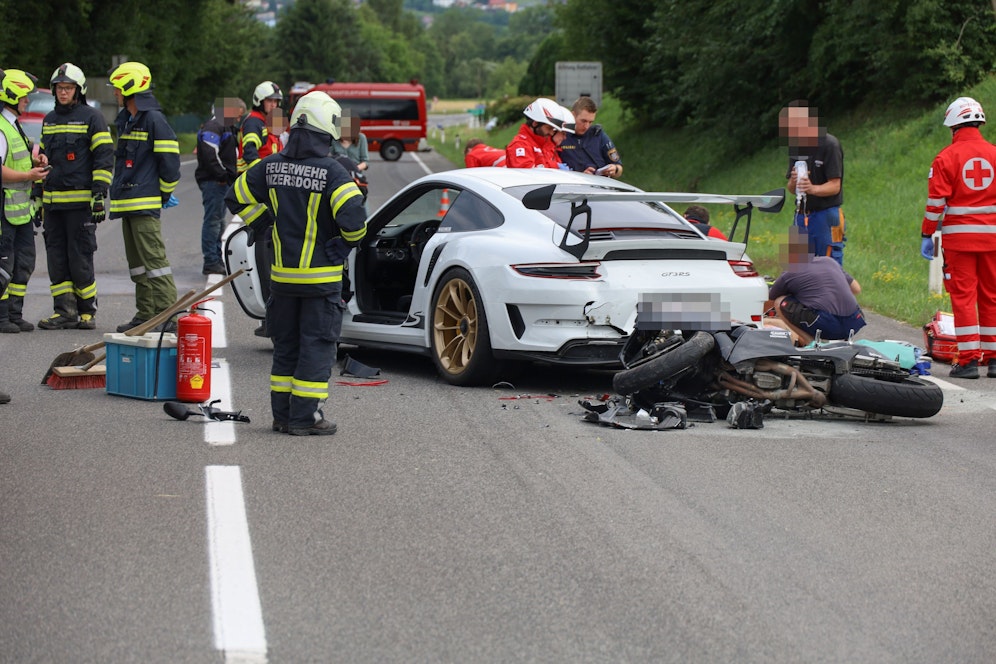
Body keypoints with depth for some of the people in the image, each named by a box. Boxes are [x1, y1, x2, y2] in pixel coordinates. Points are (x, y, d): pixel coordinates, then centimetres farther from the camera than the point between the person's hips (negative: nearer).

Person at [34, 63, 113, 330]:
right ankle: (64, 311, 6)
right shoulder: (49, 120, 18)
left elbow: (104, 157, -6)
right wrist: (38, 194, 21)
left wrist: (99, 194, -13)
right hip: (53, 202, 6)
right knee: (57, 258, 3)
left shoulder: (92, 117, -2)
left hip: (80, 201, -6)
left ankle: (87, 311, 4)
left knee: (80, 257, -5)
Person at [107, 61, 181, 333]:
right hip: (127, 203, 10)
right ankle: (145, 315, 18)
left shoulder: (153, 119, -12)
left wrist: (164, 194, -5)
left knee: (154, 259, -12)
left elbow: (169, 160, -14)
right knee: (137, 263, 13)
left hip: (146, 204, -10)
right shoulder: (126, 120, 18)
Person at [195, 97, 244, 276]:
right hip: (213, 182, -11)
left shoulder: (227, 127, 22)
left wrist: (231, 176, 14)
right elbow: (209, 155, -22)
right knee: (213, 220, -10)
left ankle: (217, 259, 23)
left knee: (218, 221, 16)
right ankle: (210, 262, -10)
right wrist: (222, 175, -17)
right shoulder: (213, 128, -13)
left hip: (222, 182, 11)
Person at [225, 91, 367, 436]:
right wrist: (346, 243, -4)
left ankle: (283, 414, 18)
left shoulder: (272, 166, 2)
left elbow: (237, 198, 11)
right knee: (317, 345, 2)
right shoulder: (331, 172, -15)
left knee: (285, 345, 15)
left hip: (282, 274, 5)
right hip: (321, 276, -5)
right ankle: (305, 417, 1)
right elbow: (353, 216, -24)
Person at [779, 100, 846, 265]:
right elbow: (791, 188, 11)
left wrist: (812, 188, -32)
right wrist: (793, 182, -13)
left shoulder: (829, 145, -10)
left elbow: (835, 186, -14)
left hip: (826, 215, -7)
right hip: (802, 216, 7)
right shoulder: (795, 146, 11)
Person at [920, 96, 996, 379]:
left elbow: (936, 201, -6)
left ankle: (968, 359, -5)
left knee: (963, 295, -1)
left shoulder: (946, 157, -5)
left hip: (958, 237, -3)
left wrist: (926, 234, 2)